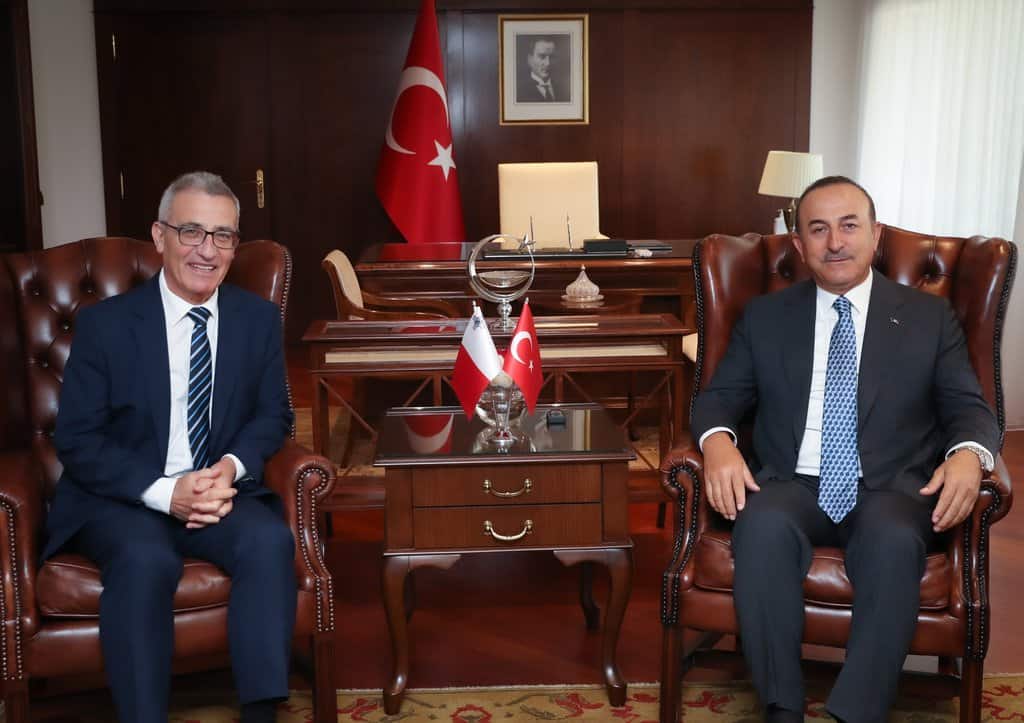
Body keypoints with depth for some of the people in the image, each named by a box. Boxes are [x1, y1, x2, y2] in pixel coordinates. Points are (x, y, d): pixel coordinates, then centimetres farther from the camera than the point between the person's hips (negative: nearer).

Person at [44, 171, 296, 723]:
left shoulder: (259, 318, 4)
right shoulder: (104, 323, -5)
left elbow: (273, 414, 9)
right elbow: (76, 440, -7)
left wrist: (233, 466, -14)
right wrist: (164, 491, -22)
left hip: (219, 490, 3)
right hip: (120, 500, -2)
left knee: (270, 541, -29)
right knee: (145, 559, -35)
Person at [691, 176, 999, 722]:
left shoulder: (930, 318, 12)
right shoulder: (764, 316, 14)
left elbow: (968, 407, 7)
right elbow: (719, 396, 10)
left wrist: (969, 453, -18)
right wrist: (718, 441, -15)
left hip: (891, 490, 0)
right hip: (792, 485, 1)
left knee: (894, 540, -35)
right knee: (763, 525, -34)